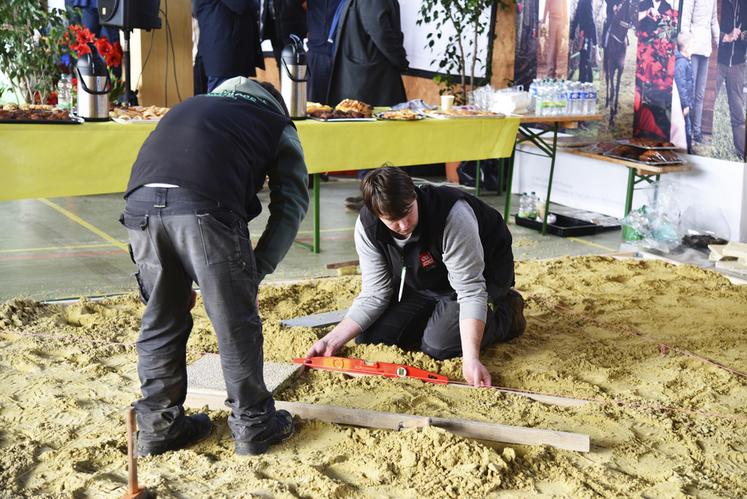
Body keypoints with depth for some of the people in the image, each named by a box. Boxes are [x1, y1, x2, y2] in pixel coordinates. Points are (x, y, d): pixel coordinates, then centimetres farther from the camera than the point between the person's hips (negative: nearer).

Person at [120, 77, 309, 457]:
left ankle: (157, 425, 29)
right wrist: (256, 273, 15)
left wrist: (183, 279, 30)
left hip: (139, 203, 5)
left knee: (160, 320, 19)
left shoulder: (190, 108, 38)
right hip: (206, 206, -5)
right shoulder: (278, 124, 27)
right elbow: (290, 206, 15)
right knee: (236, 324, 11)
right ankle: (253, 425, 24)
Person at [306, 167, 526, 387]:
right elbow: (374, 295, -15)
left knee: (438, 345, -23)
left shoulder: (453, 216, -38)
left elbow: (471, 292, -36)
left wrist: (471, 359, -46)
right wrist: (332, 340, -26)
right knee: (368, 337, -3)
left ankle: (505, 313, 3)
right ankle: (441, 310, 18)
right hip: (422, 284, 6)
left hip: (484, 272, -5)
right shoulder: (366, 226, -23)